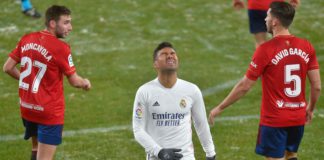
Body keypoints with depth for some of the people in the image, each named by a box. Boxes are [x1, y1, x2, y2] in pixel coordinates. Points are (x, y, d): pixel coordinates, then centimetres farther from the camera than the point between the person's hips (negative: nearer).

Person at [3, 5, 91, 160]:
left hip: (27, 107, 7)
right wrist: (85, 83, 12)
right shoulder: (60, 48, -18)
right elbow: (74, 81, -10)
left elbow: (8, 68, 7)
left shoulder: (26, 40, 0)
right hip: (49, 112, -7)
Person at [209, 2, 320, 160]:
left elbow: (244, 86, -11)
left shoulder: (266, 49, -15)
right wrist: (310, 108, 20)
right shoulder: (306, 47, -1)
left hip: (274, 120, -5)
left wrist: (220, 108, -1)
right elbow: (317, 86, 1)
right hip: (298, 118, 5)